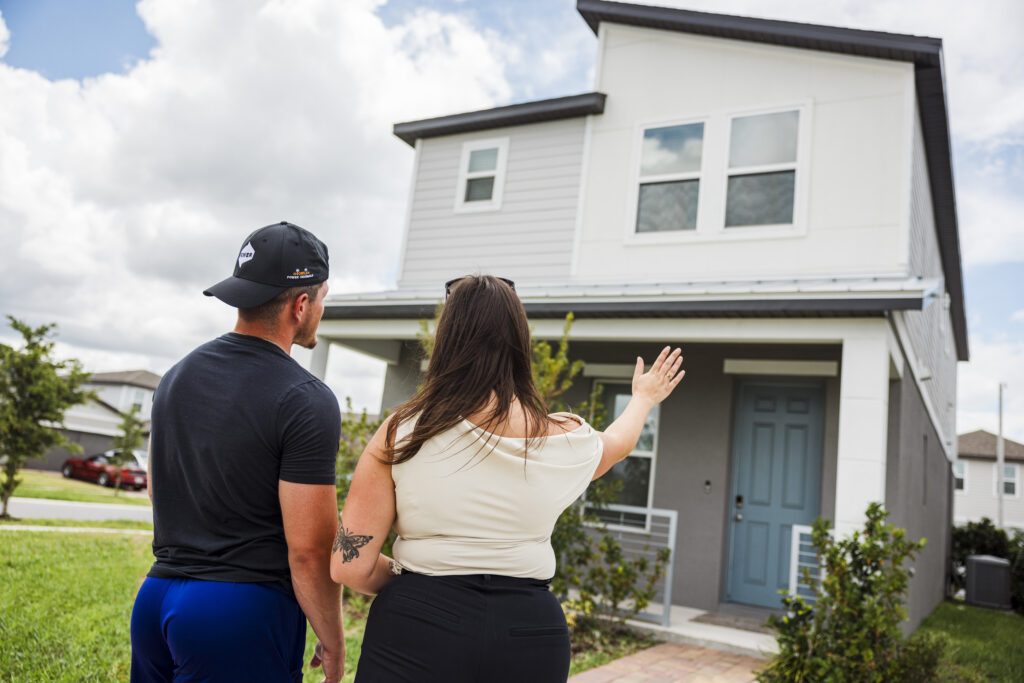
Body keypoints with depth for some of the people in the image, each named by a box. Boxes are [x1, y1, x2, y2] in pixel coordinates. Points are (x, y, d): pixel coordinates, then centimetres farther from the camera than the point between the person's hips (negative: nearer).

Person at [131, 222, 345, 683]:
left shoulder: (176, 376, 8)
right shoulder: (306, 401, -17)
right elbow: (309, 549, -17)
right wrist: (333, 645, -4)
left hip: (155, 596, 8)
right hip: (246, 610, -7)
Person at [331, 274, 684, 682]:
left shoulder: (402, 434, -10)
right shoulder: (565, 439, -2)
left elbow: (350, 567, -11)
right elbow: (618, 442, 23)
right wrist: (643, 399, 44)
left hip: (418, 629, -3)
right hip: (531, 633, 3)